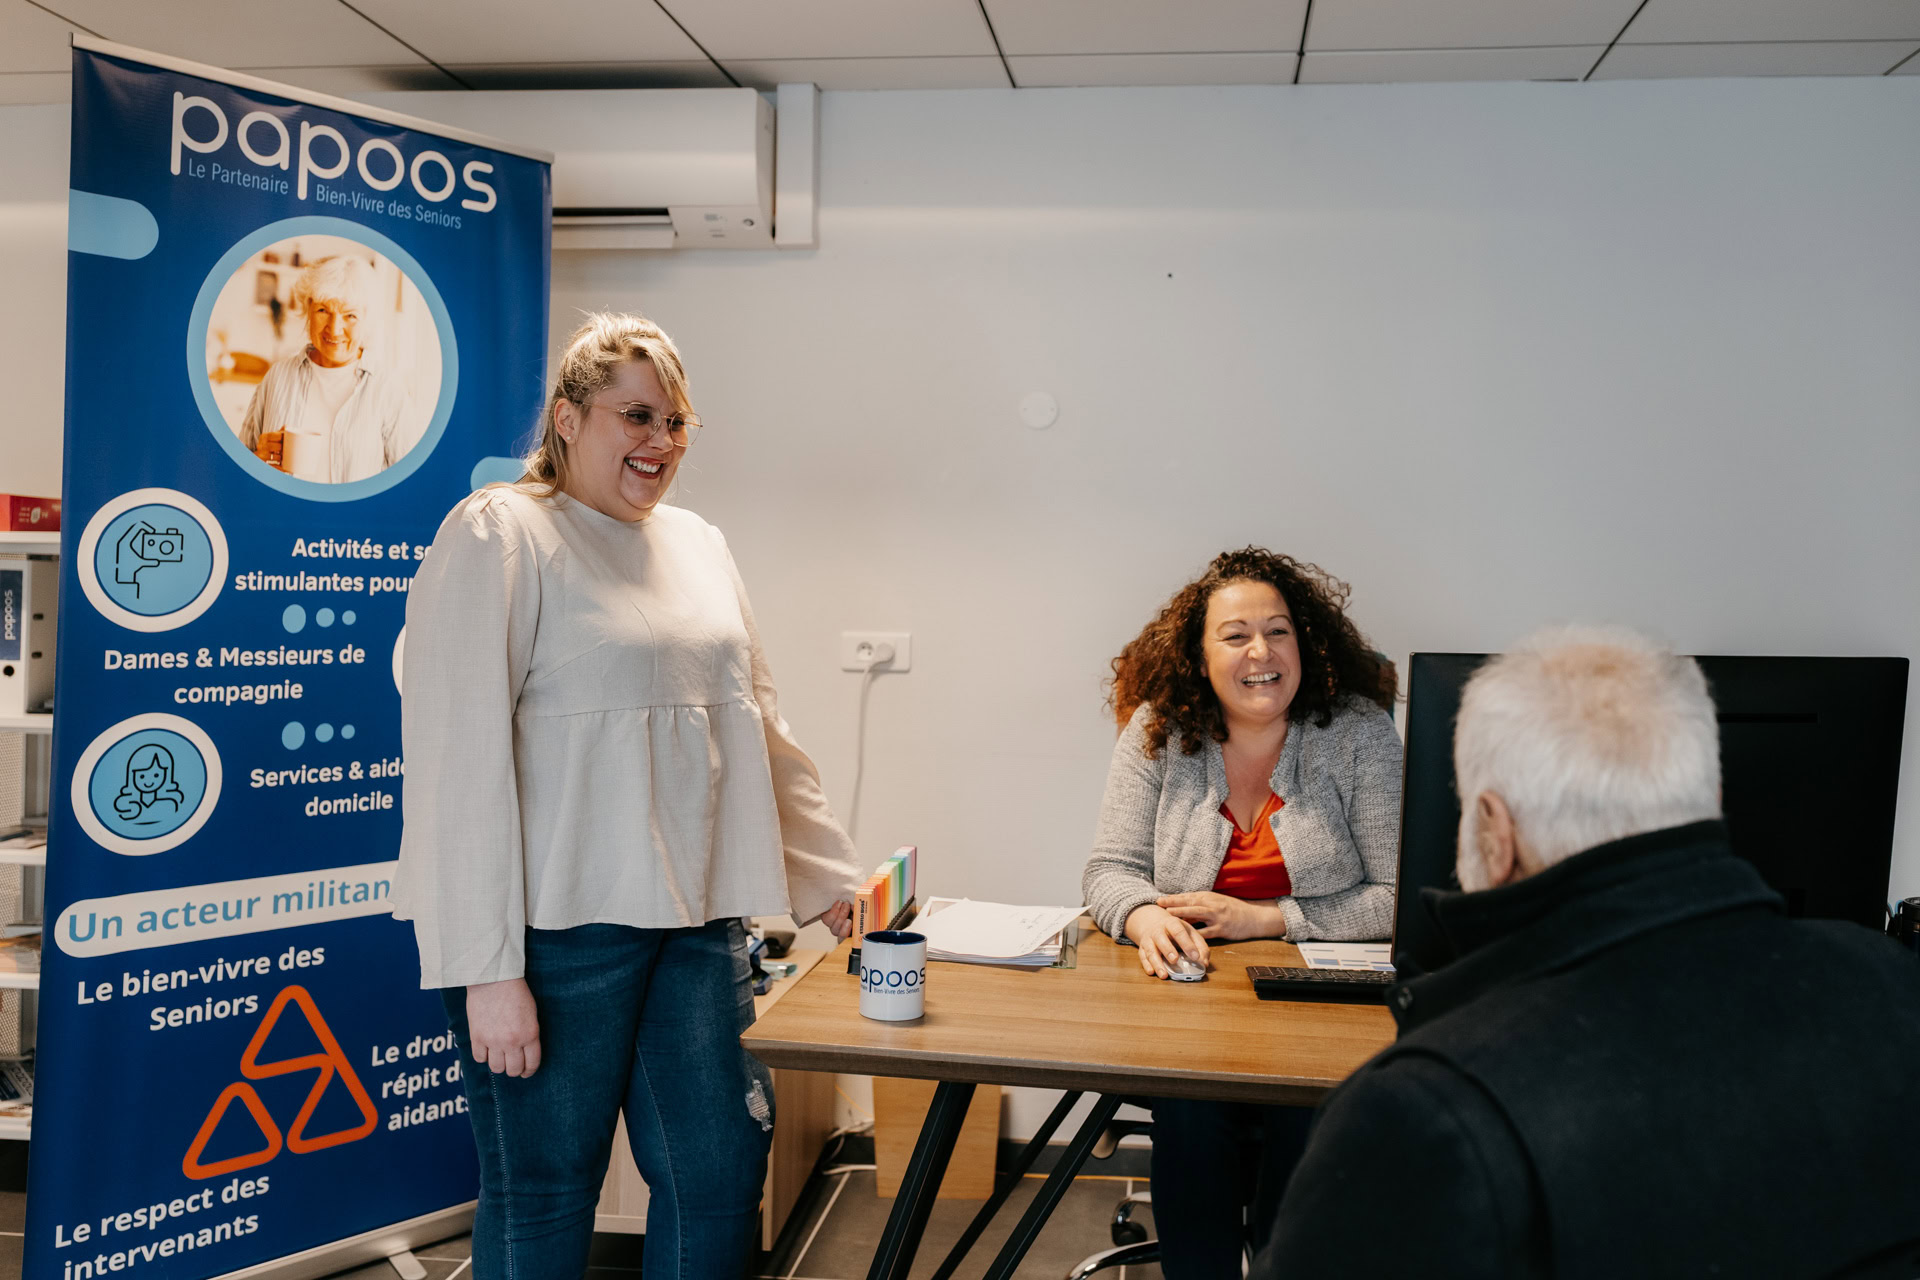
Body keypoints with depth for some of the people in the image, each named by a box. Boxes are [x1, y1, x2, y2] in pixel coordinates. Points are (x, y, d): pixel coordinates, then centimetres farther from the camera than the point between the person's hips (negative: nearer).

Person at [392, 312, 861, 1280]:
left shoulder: (700, 546, 15)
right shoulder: (498, 536, -7)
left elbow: (759, 730, 19)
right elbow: (459, 758, -13)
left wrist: (831, 878, 16)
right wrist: (487, 969, -17)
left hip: (695, 920, 6)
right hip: (558, 929, -6)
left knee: (720, 1178, 9)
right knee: (543, 1197, 8)